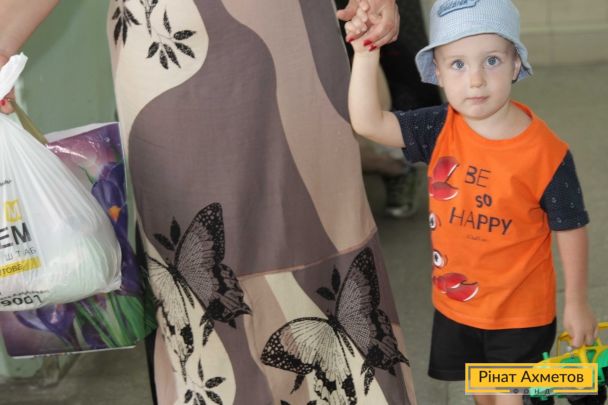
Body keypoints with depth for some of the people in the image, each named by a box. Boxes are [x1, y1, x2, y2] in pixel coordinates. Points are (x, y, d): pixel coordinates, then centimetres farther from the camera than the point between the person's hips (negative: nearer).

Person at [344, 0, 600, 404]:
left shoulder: (546, 153, -23)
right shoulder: (440, 129, -12)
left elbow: (570, 230, -13)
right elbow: (368, 122, -18)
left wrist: (577, 304, -5)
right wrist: (366, 52, -28)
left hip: (520, 312, -5)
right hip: (455, 303, 5)